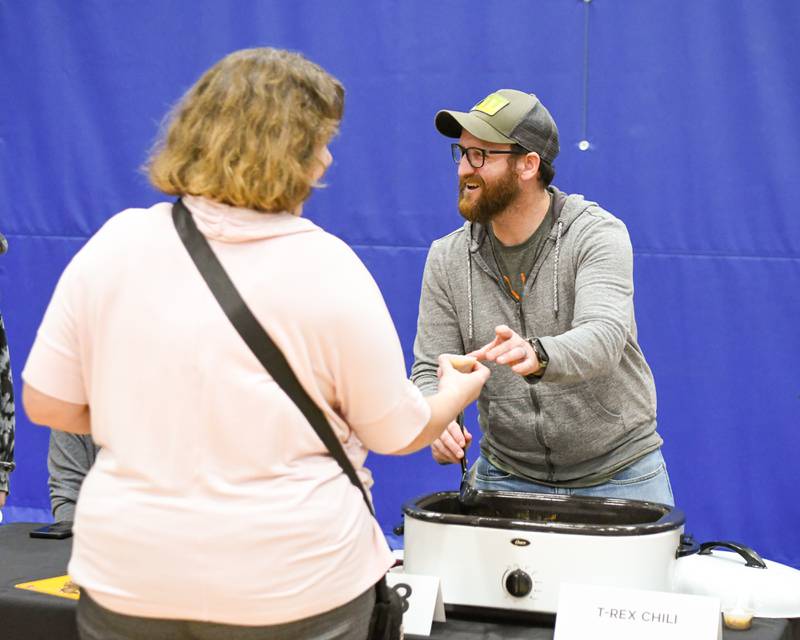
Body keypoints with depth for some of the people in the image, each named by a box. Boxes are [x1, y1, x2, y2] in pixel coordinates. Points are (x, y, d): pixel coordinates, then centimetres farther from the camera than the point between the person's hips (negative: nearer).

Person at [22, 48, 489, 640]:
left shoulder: (115, 243, -5)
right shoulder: (326, 267, -11)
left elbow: (47, 404, 0)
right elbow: (398, 433, -2)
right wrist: (460, 391, 19)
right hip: (291, 591, -2)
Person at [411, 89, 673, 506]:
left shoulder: (596, 234, -14)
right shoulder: (448, 259, -1)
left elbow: (603, 338, -30)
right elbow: (430, 370, -1)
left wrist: (538, 355, -52)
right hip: (506, 476, 3)